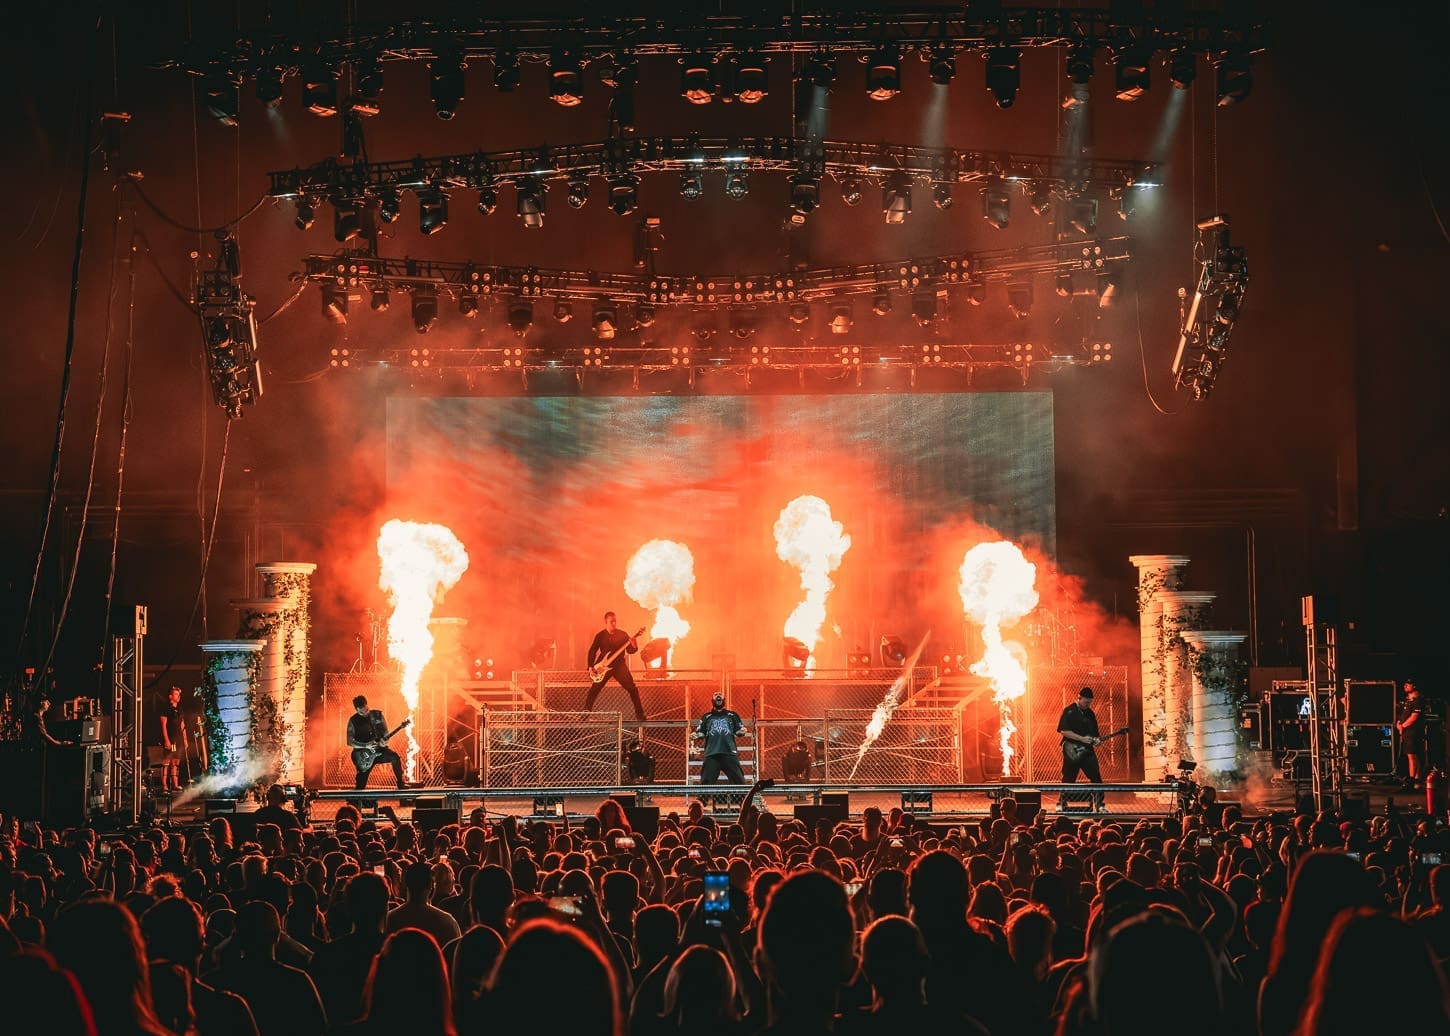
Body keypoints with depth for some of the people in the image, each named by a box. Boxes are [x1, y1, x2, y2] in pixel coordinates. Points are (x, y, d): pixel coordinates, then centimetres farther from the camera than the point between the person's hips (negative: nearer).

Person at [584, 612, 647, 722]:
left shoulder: (622, 634, 1)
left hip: (619, 666, 0)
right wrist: (591, 667, -5)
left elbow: (631, 651, 0)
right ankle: (586, 712, 15)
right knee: (594, 690, 0)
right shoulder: (600, 636, -2)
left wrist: (633, 643, -22)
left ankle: (639, 714, 1)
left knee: (632, 689, -8)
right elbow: (592, 651, 3)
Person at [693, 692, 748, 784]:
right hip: (711, 753, 0)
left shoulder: (732, 716, 19)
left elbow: (739, 731, 13)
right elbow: (700, 733, 15)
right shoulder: (706, 717, 20)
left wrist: (741, 731, -9)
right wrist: (697, 736, -7)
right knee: (706, 781, -7)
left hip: (730, 752, 0)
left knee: (739, 780, -8)